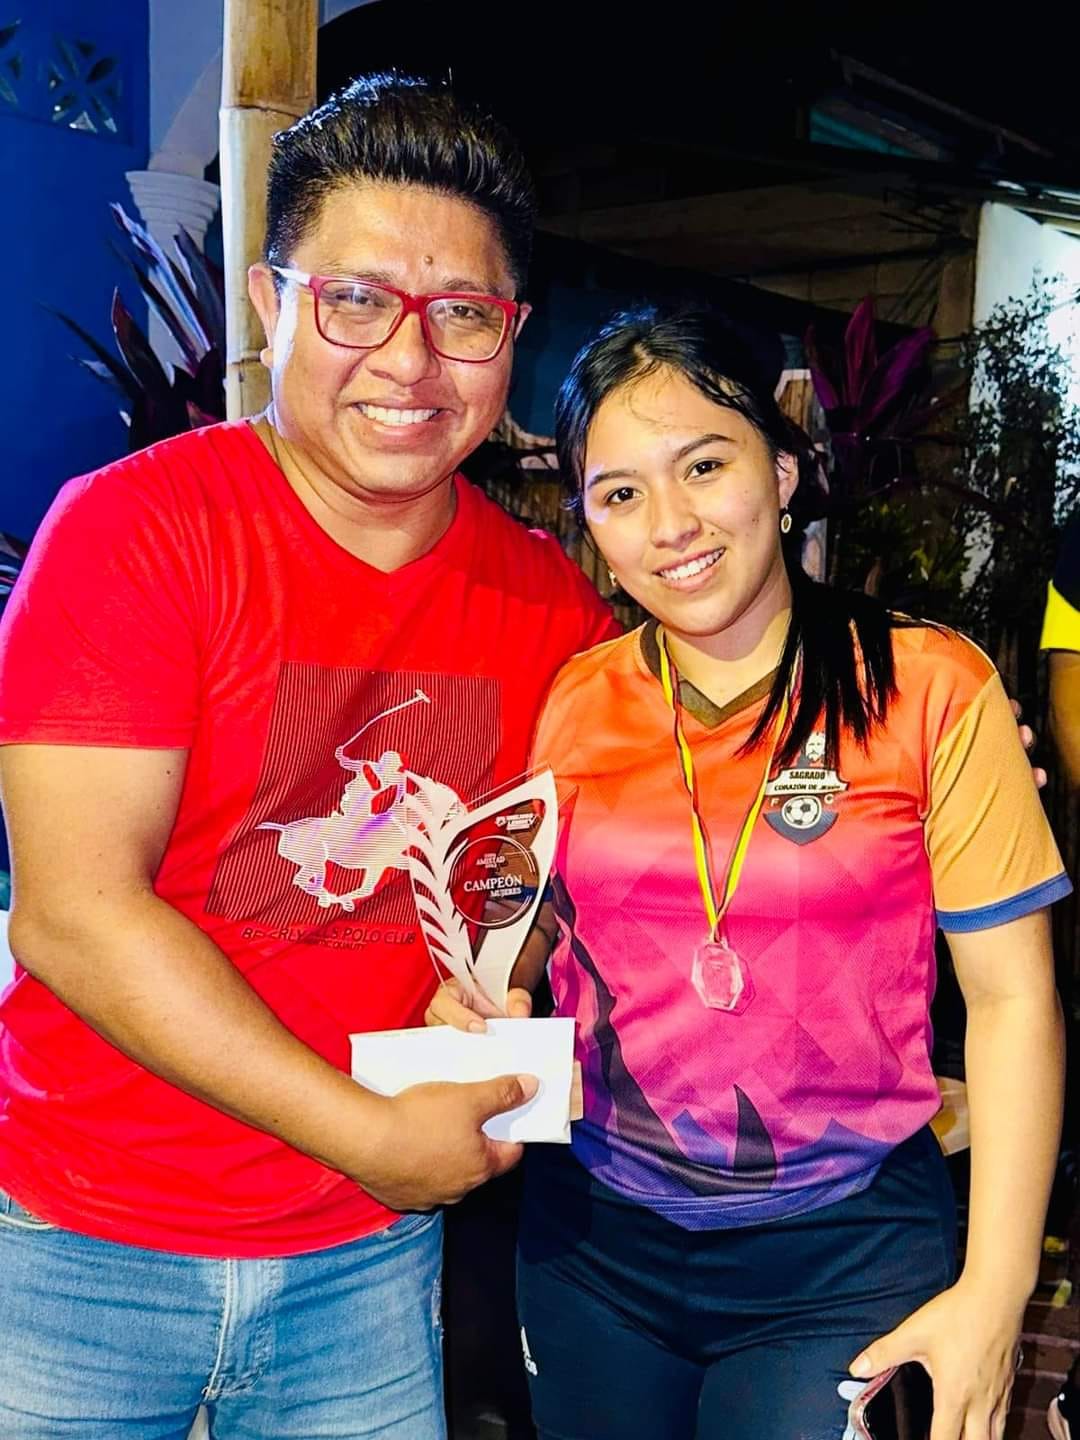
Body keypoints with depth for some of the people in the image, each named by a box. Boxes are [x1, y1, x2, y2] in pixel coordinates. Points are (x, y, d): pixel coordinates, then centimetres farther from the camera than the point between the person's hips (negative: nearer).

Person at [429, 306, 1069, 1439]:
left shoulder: (930, 688, -10)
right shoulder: (572, 703, -1)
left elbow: (1012, 997, -8)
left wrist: (995, 1291, -10)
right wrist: (488, 994, -9)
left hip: (842, 1254, -3)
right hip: (591, 1231, 4)